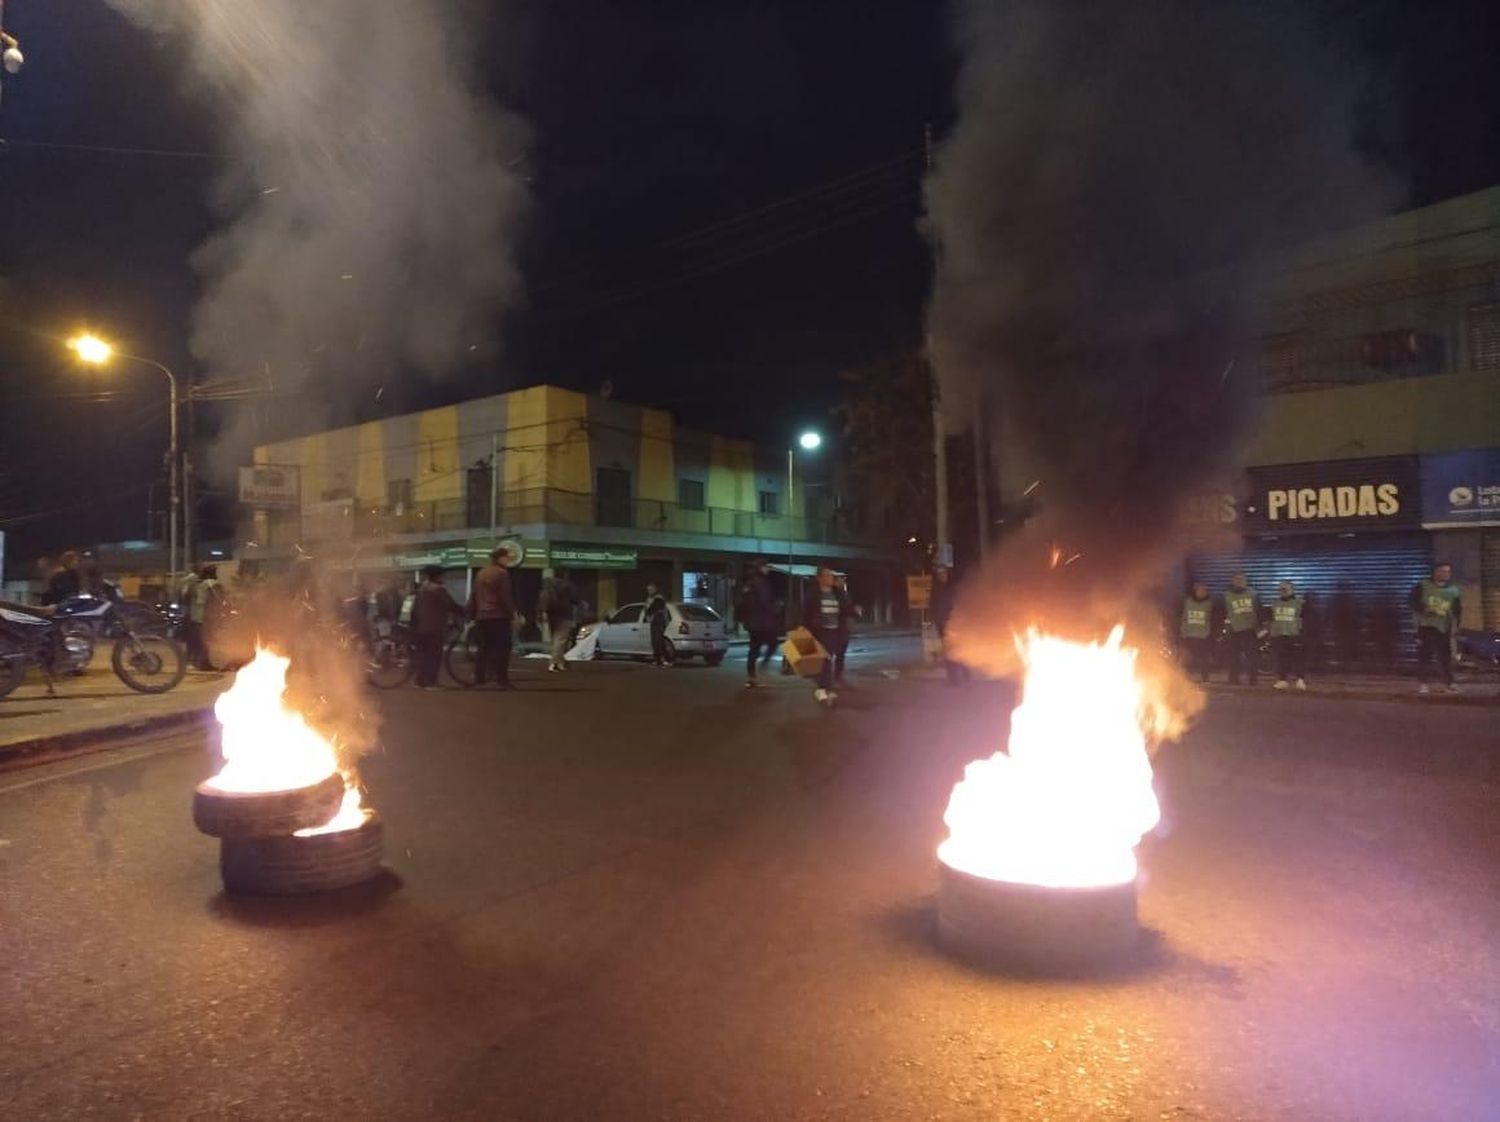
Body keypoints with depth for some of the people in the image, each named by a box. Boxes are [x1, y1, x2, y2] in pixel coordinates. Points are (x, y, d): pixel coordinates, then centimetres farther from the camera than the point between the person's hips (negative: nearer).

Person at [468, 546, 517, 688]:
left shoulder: (480, 573, 16)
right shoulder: (501, 573, -8)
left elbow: (474, 596, 18)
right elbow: (506, 597, -13)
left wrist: (473, 614, 21)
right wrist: (512, 613, -9)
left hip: (482, 616, 7)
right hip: (499, 616, -7)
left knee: (484, 647, 12)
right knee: (502, 648, -5)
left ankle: (479, 678, 10)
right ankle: (502, 680, -8)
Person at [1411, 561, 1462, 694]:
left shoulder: (1453, 590, 9)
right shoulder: (1423, 585, 2)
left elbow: (1458, 610, 10)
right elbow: (1413, 602, 0)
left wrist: (1455, 626, -1)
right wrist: (1424, 609, -18)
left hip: (1444, 628, 2)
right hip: (1426, 626, -2)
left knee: (1446, 656, 2)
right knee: (1424, 654, -3)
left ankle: (1449, 682, 14)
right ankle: (1422, 682, 3)